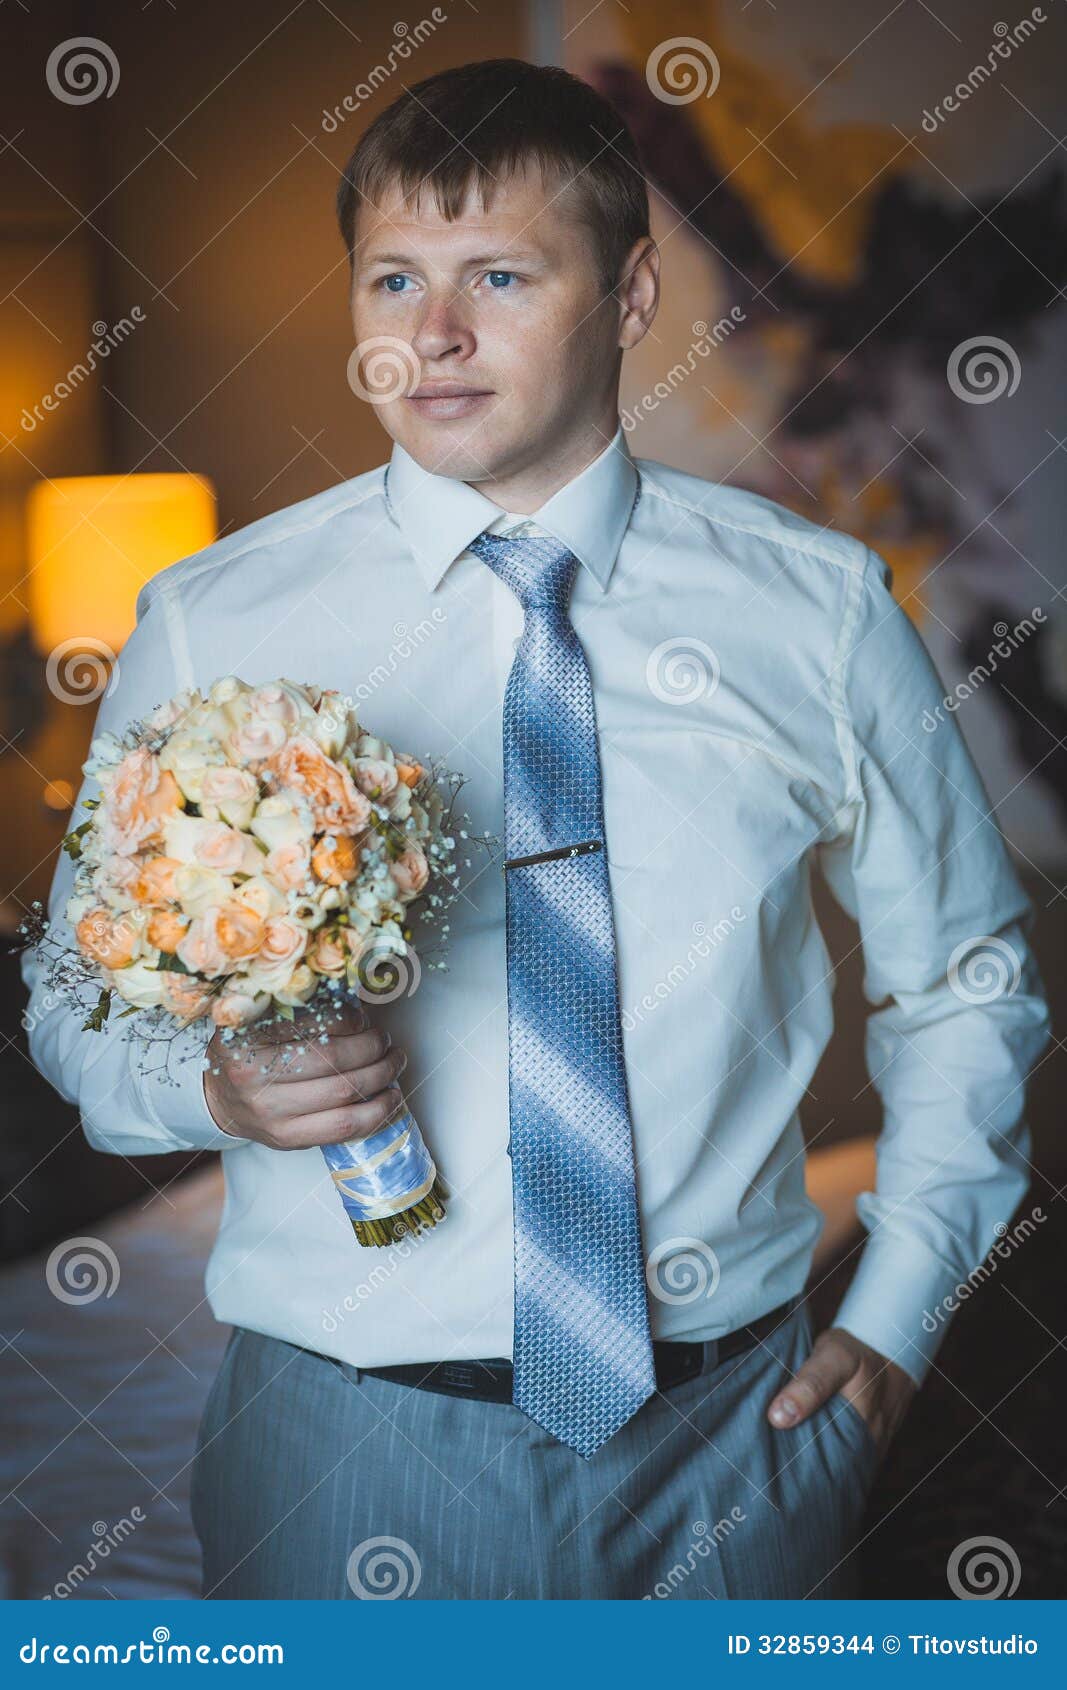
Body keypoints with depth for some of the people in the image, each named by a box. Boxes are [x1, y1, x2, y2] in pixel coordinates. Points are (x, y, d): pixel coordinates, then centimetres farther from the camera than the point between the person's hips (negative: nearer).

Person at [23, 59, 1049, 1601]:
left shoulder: (820, 609, -2)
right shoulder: (211, 627, -4)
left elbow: (964, 981, 9)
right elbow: (78, 1002, 3)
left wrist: (899, 1314, 2)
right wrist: (215, 1083, -18)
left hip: (744, 1431, 1)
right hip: (353, 1444, -1)